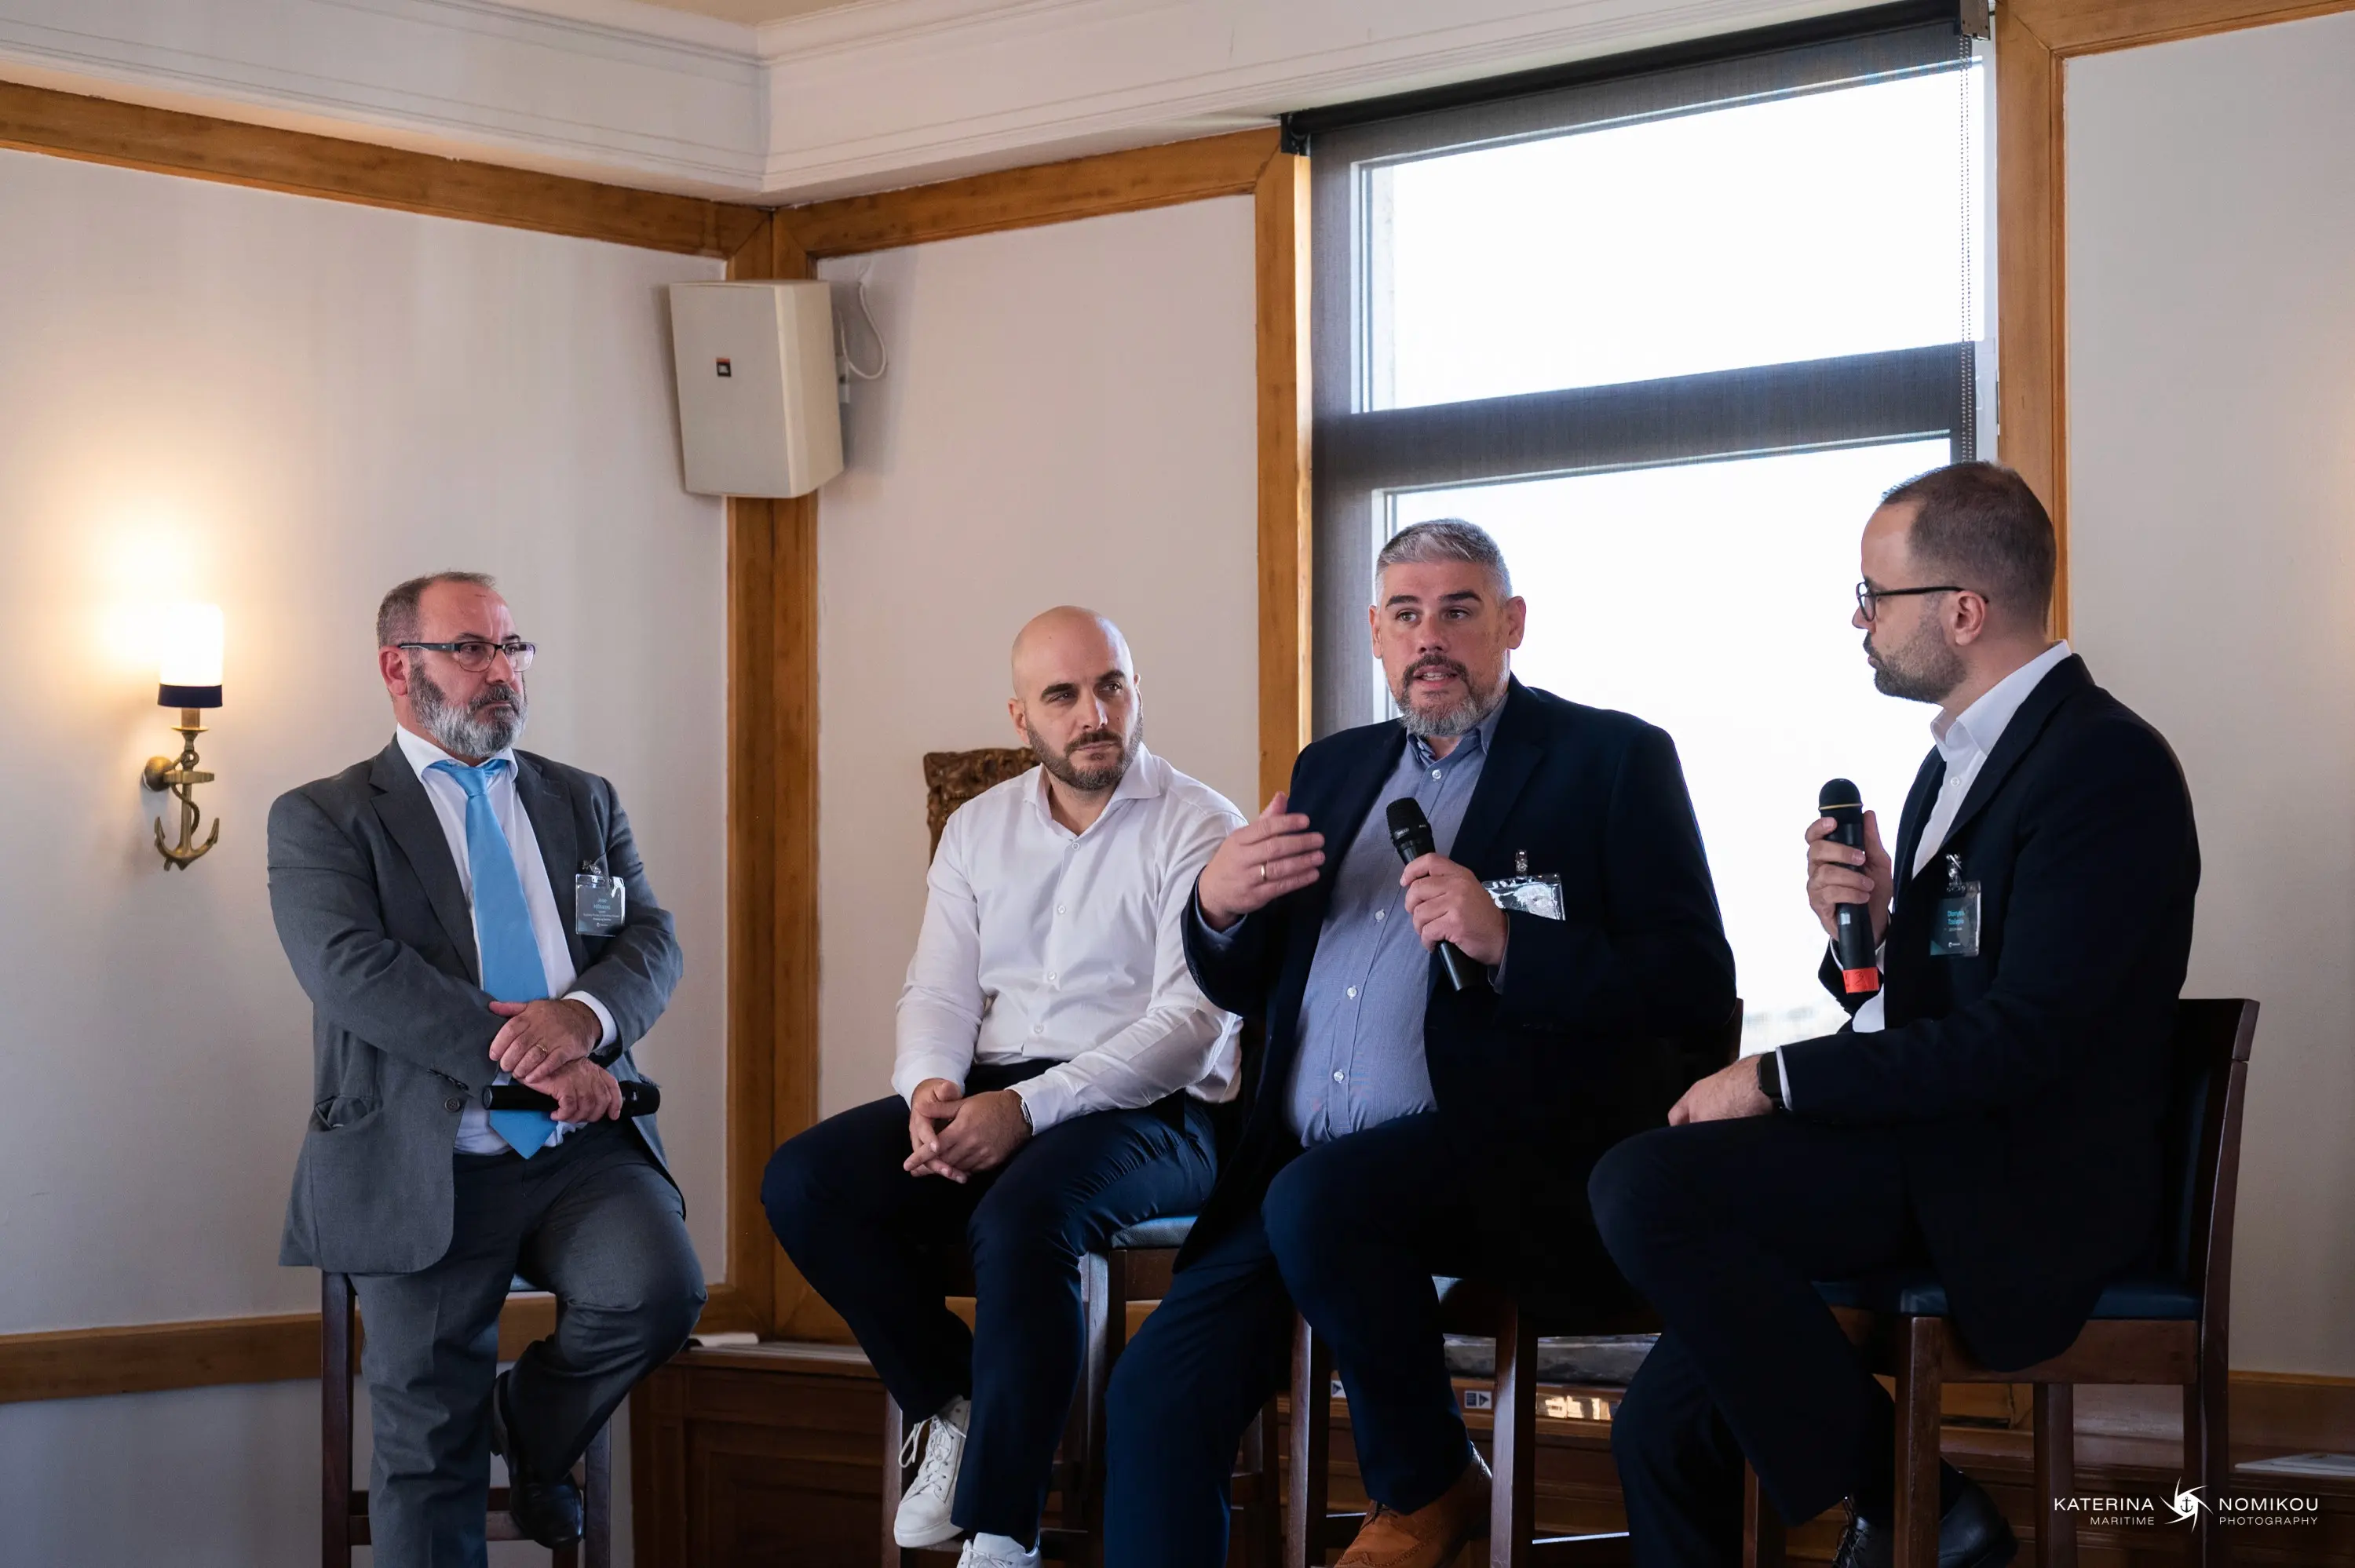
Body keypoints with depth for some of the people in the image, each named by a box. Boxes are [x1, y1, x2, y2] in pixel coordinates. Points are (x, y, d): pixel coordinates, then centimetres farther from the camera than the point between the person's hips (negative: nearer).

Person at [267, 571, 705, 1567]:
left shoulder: (584, 803, 19)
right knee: (429, 1447, -6)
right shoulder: (321, 820, 4)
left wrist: (584, 1015, -17)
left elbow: (651, 941, 8)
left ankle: (530, 1427, 8)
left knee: (659, 1291, -24)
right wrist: (533, 1061, -18)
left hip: (583, 1152, 3)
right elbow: (353, 968, -11)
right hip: (425, 1168, -3)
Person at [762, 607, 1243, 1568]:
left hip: (1151, 1111, -6)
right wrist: (931, 1089, -13)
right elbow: (938, 992, 12)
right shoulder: (978, 829, 15)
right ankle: (953, 1407, 0)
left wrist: (1027, 1109, -24)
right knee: (802, 1184, -17)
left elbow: (1190, 1022, -13)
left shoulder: (1197, 828, -4)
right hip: (989, 1097, 6)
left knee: (1022, 1212, -37)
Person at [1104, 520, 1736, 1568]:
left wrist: (1507, 942, -20)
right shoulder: (1333, 771, 20)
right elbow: (1244, 989, 22)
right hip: (1304, 1175, 5)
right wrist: (1217, 906, -2)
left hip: (1519, 1160, -5)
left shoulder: (1612, 761, 3)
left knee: (1315, 1198, -32)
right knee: (1158, 1389, -16)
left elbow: (1698, 982, -6)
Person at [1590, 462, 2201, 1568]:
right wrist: (1866, 926, -3)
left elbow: (2018, 1039, -21)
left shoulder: (2108, 766, -14)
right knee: (1665, 1427, -1)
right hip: (1936, 1152, 9)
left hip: (2018, 1186, -9)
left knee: (1642, 1189, -24)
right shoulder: (1962, 759, 17)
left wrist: (1776, 1081, -16)